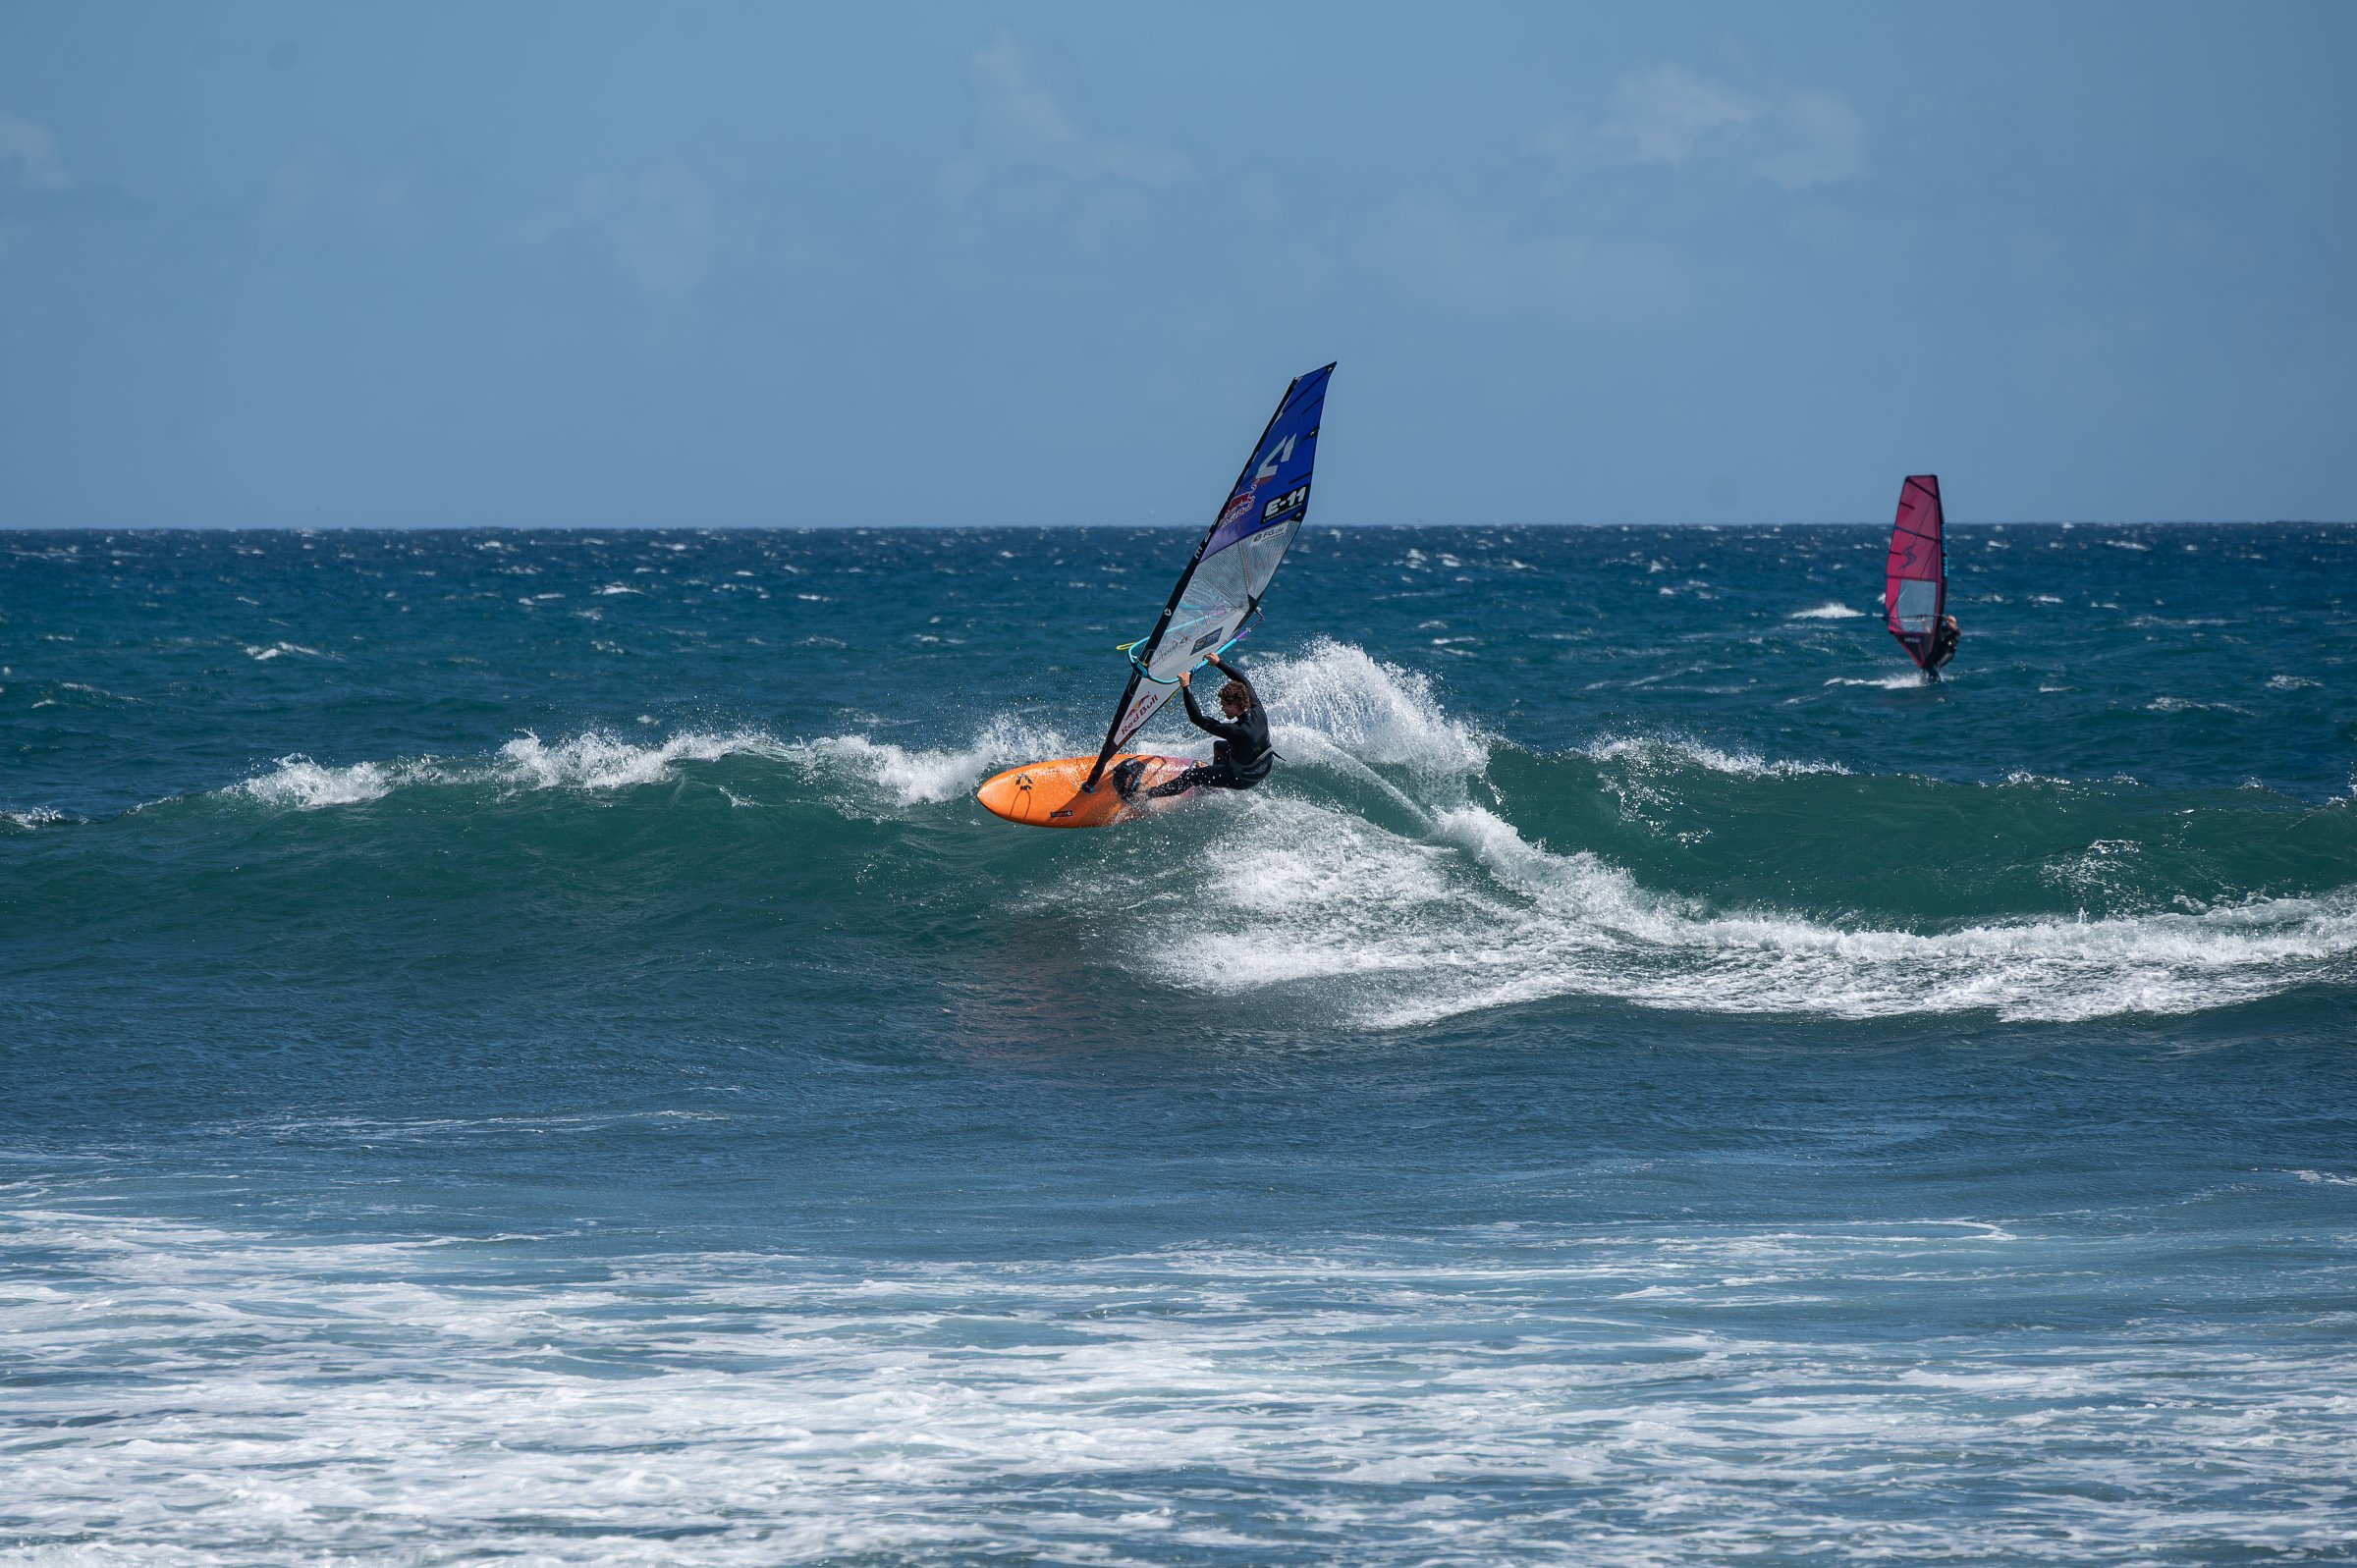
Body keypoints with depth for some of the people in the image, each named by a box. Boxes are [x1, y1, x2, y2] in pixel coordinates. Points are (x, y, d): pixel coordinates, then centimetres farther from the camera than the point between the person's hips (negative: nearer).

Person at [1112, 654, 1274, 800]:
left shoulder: (1238, 732, -39)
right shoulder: (1258, 711, -19)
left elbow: (1199, 719, -35)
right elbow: (1243, 681, 0)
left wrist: (1186, 688, -31)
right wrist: (1219, 663, 5)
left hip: (1244, 779, -8)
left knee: (1191, 776, -6)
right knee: (1218, 746, 32)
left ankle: (1143, 796, -3)